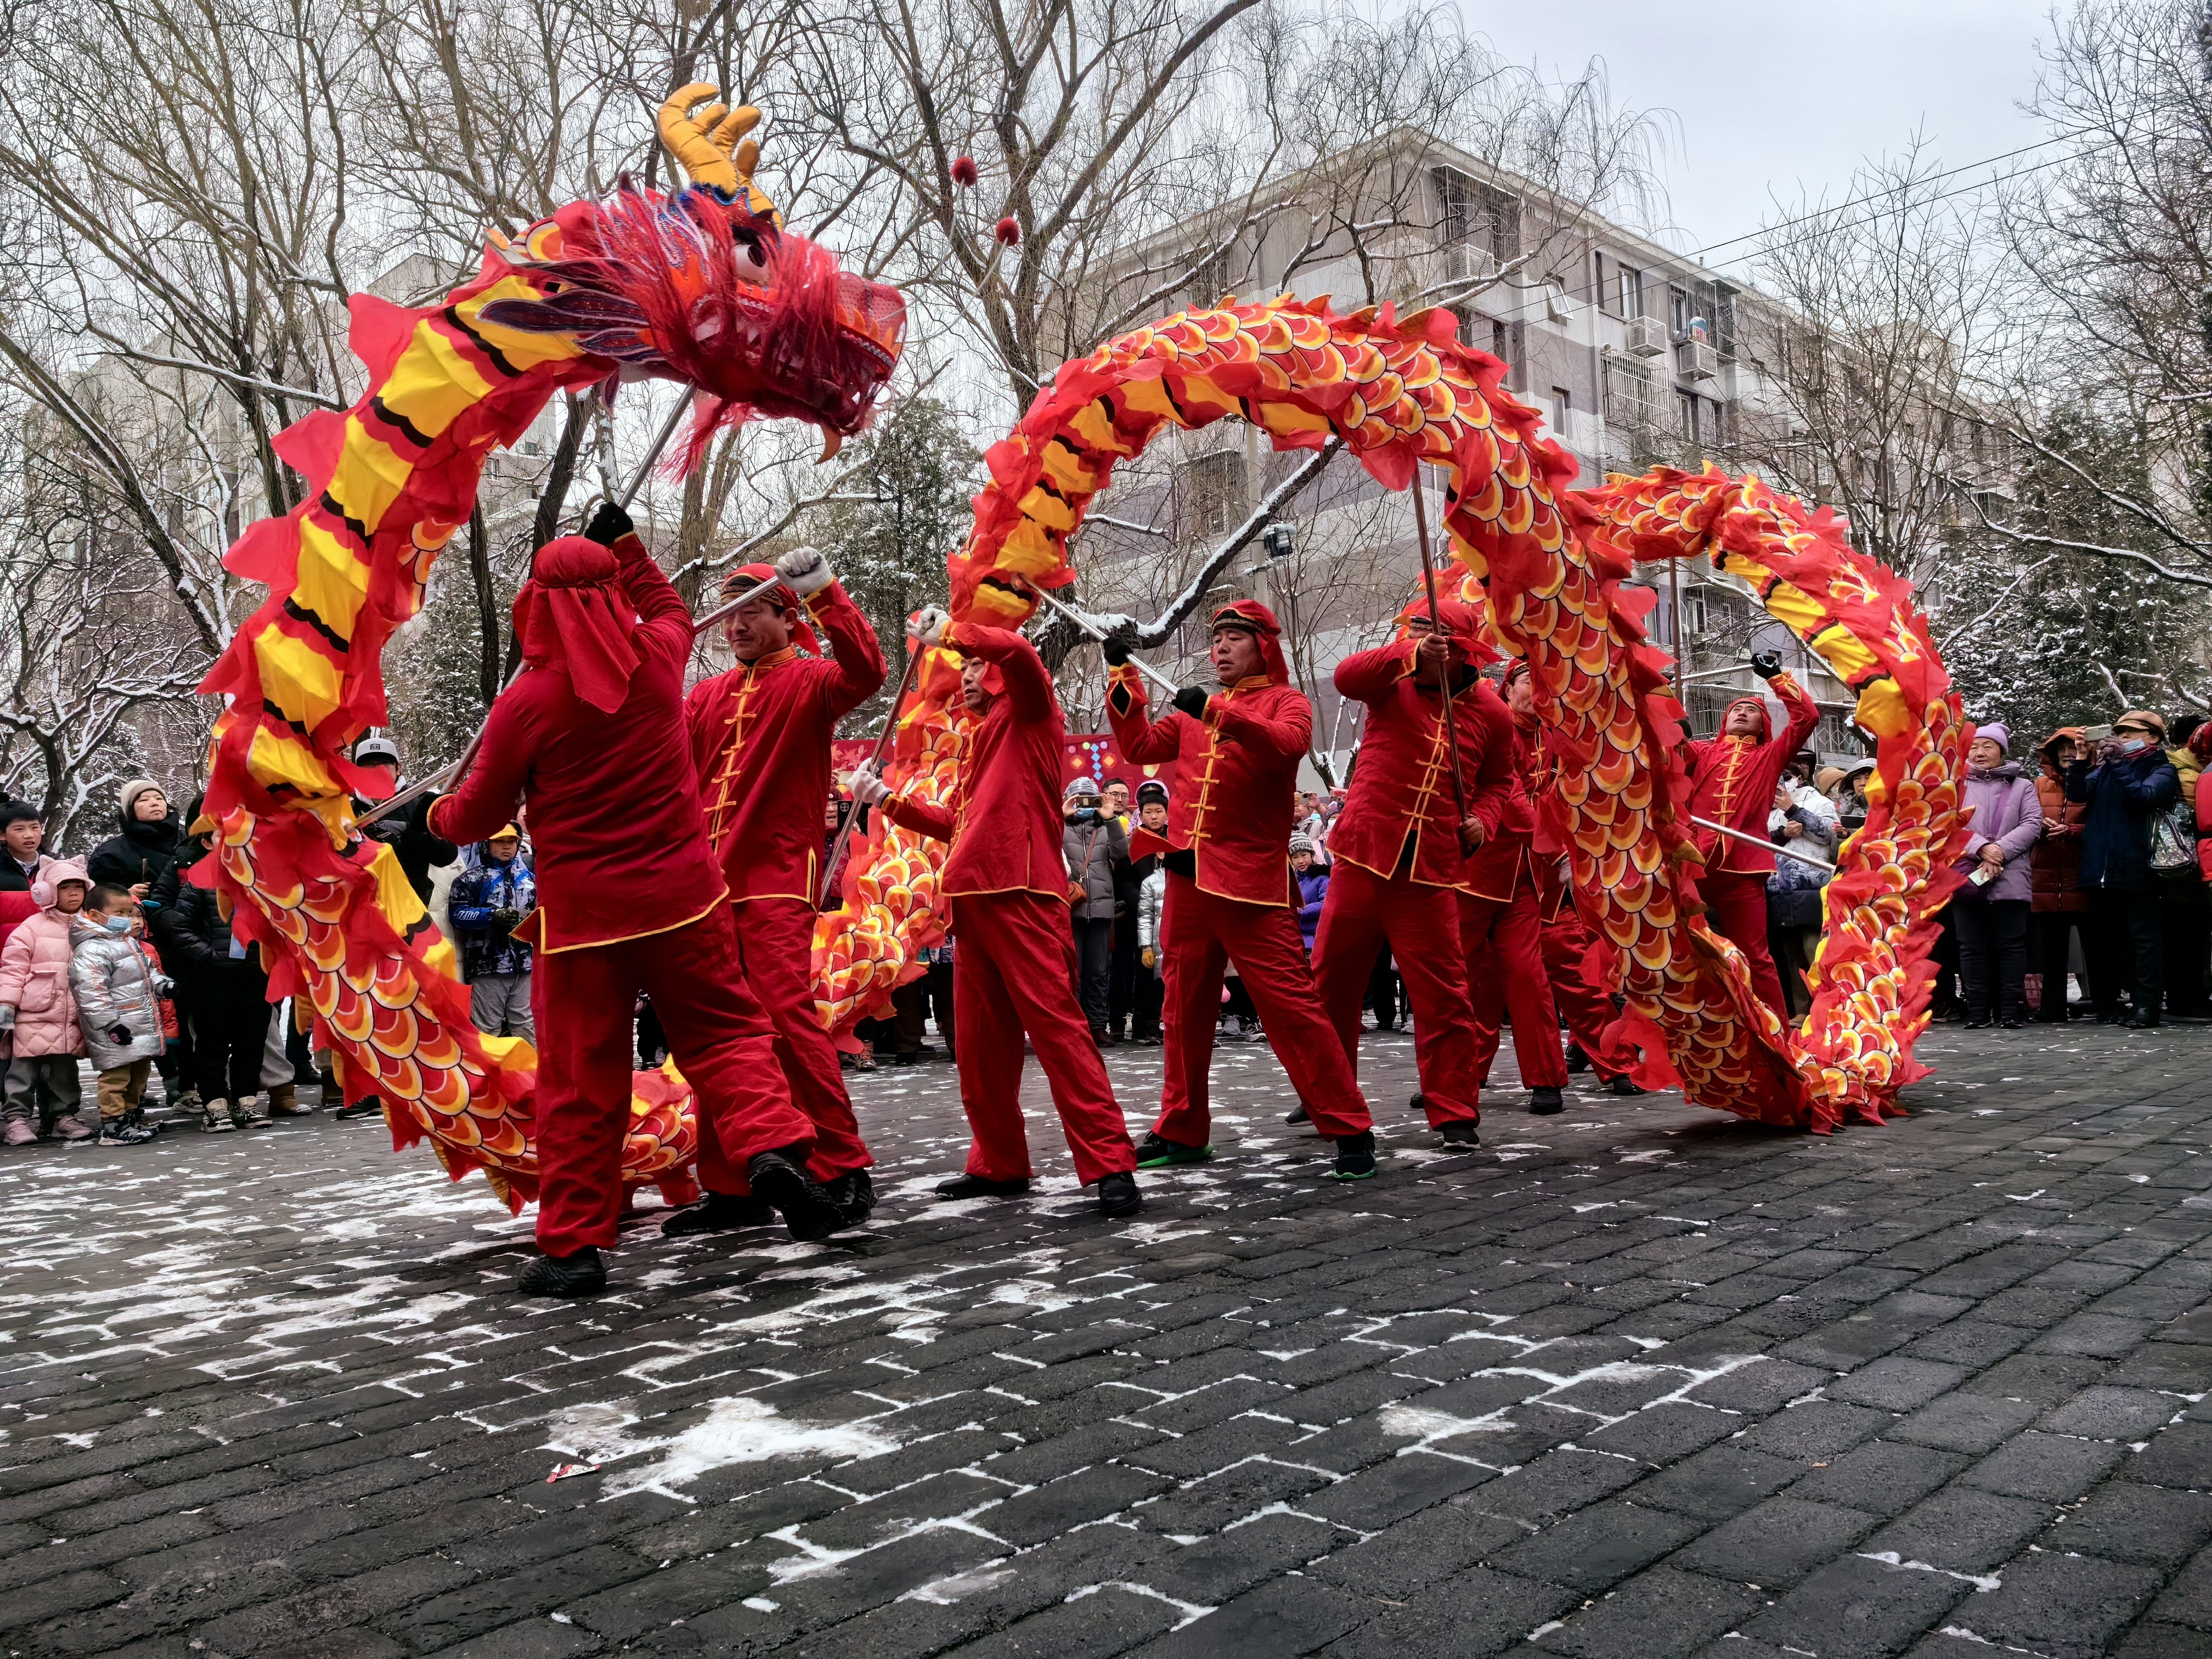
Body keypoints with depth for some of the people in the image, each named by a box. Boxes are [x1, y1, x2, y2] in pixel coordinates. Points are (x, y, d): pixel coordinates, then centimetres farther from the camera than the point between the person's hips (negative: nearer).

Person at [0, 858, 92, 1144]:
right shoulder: (33, 927, -3)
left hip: (73, 1017, 4)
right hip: (34, 1015, -4)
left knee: (65, 1069, 11)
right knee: (24, 1069, 0)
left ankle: (64, 1115, 19)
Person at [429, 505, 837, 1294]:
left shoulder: (525, 702, -9)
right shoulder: (658, 659, -1)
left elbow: (479, 814, 3)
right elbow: (670, 609, 27)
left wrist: (440, 816, 24)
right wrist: (625, 545, 31)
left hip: (581, 911, -2)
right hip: (682, 896, 2)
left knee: (580, 1077, 5)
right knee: (724, 1031, 10)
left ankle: (573, 1243, 11)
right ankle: (770, 1146, -15)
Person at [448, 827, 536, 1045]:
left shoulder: (528, 877, 18)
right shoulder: (471, 878, 1)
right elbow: (457, 913, -9)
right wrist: (493, 915, -21)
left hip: (525, 963, 5)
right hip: (488, 964, -5)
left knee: (526, 1026, 8)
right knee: (487, 1028, -3)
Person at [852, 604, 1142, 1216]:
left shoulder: (1028, 717, 4)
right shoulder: (977, 739, 26)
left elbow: (1019, 653, -17)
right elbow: (955, 822, 31)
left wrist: (949, 631, -9)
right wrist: (888, 800, 25)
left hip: (1021, 896, -9)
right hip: (973, 900, 9)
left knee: (1056, 1026, -13)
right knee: (981, 1043, 10)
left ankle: (1110, 1165, -13)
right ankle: (999, 1163, 20)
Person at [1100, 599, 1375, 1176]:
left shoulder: (1285, 700, 4)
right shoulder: (1193, 710, 20)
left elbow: (1287, 744, -18)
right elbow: (1141, 746, 10)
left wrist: (1218, 711, -29)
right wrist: (1124, 682, 1)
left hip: (1253, 880, -6)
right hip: (1189, 875, 6)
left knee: (1289, 1003, -10)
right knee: (1186, 1006, 10)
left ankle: (1350, 1130, -3)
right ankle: (1182, 1131, 21)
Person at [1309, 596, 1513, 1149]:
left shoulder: (1490, 713, 6)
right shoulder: (1395, 684, 1)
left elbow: (1499, 779, 21)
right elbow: (1347, 677, -20)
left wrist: (1483, 817, 1)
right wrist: (1411, 654, -32)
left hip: (1431, 873, 0)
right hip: (1363, 859, 1)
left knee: (1443, 996, -2)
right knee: (1330, 983, 9)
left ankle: (1454, 1112, 10)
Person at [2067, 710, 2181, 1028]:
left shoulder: (2161, 769, 6)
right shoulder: (2106, 766, 18)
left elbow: (2145, 795, -14)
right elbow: (2077, 794, 5)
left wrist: (2118, 762, -14)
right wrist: (2082, 759, -6)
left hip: (2136, 867, -5)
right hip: (2100, 867, 5)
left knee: (2144, 936, -5)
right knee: (2107, 938, 8)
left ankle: (2147, 1005, -7)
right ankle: (2107, 1007, 13)